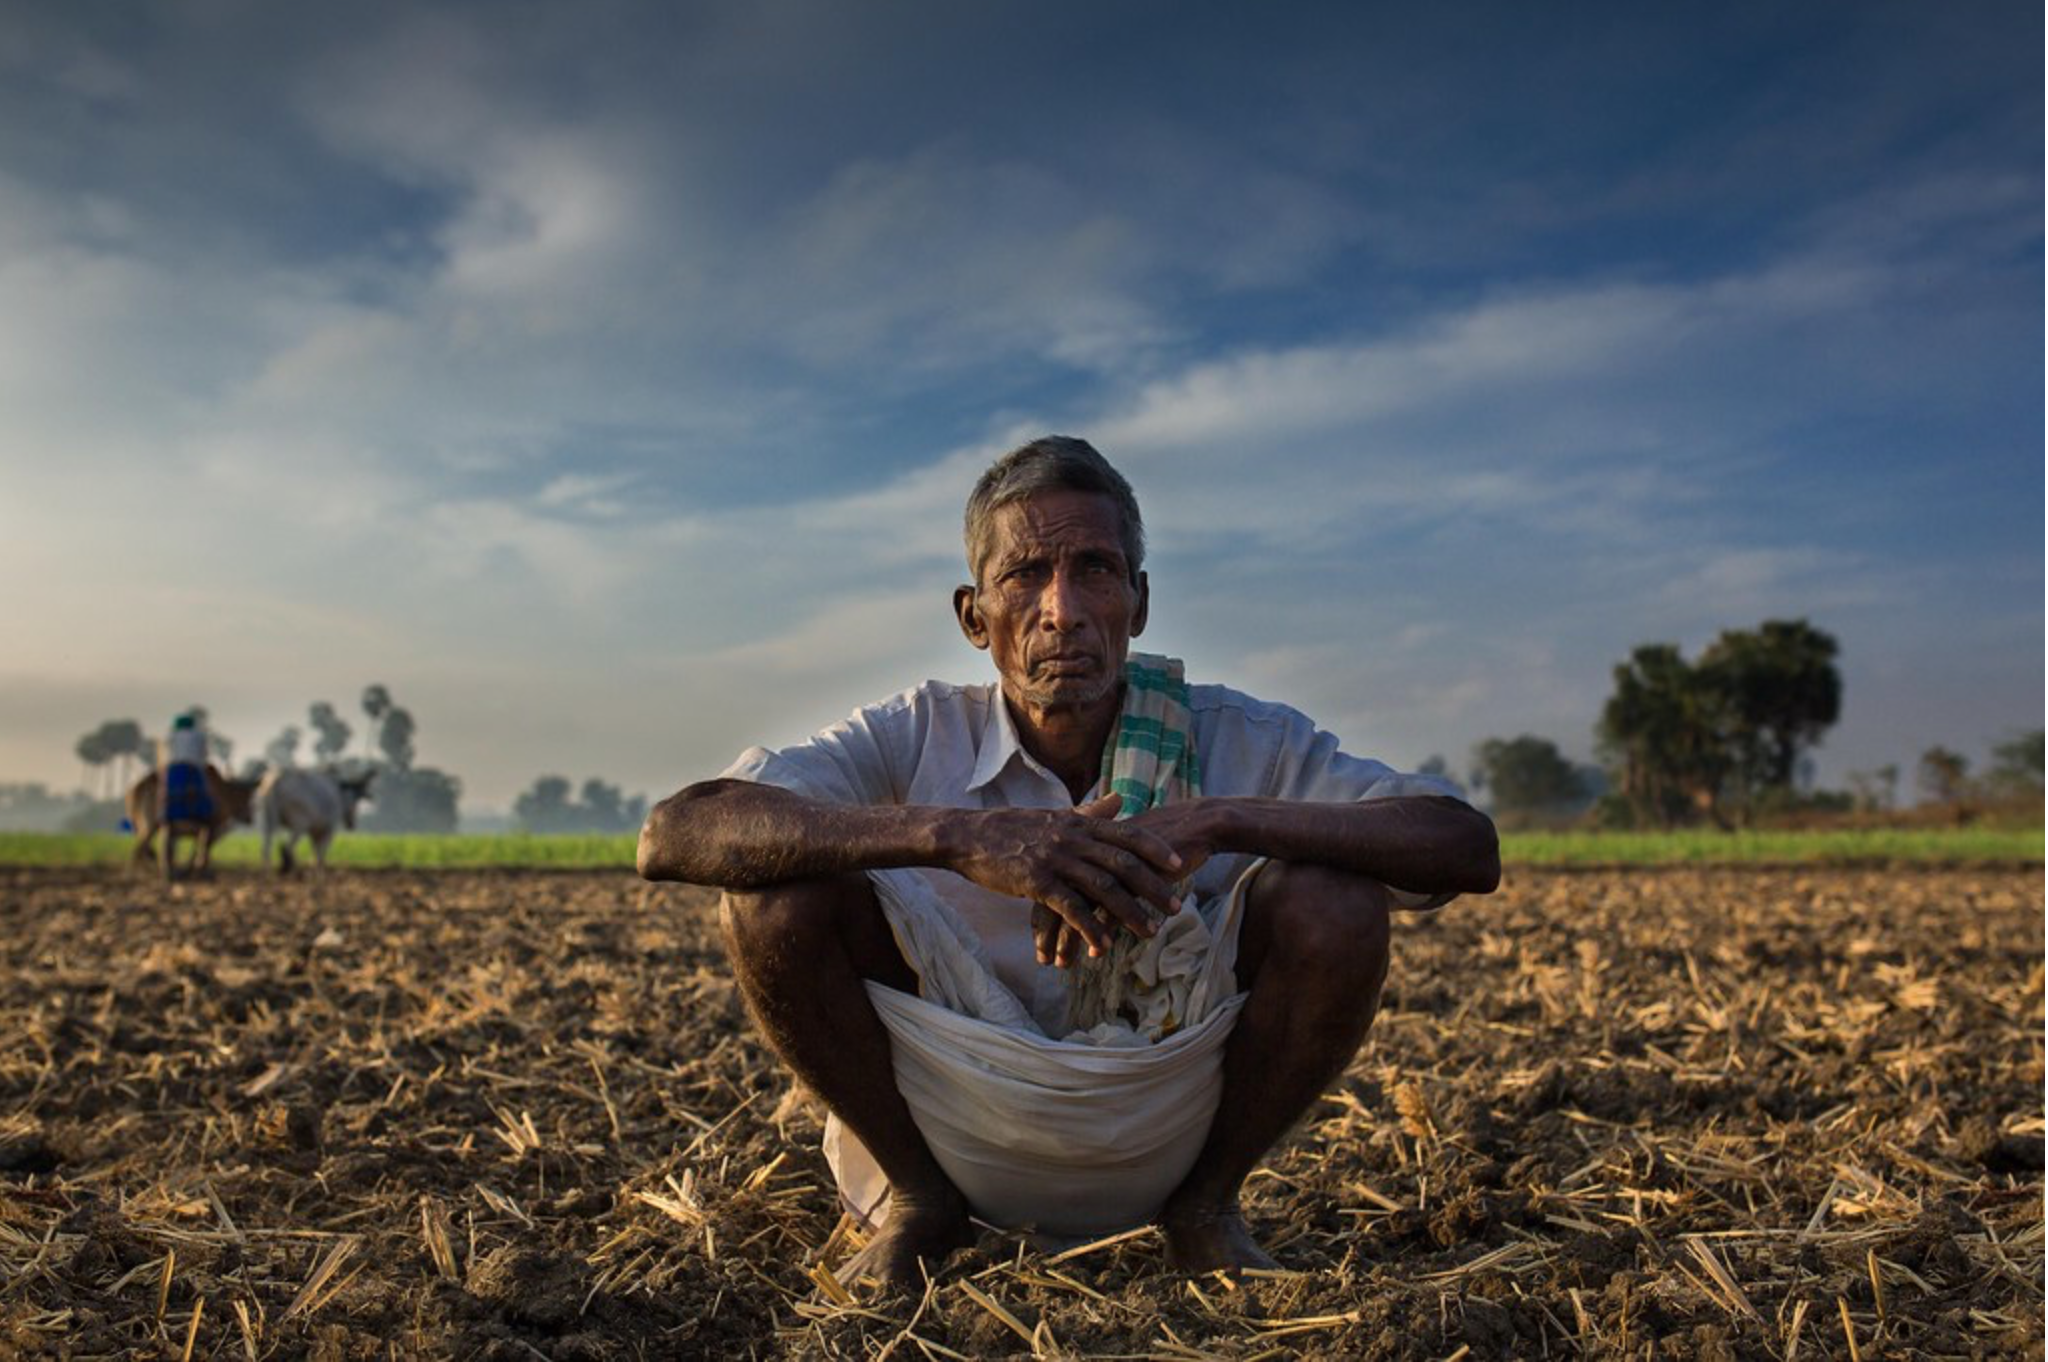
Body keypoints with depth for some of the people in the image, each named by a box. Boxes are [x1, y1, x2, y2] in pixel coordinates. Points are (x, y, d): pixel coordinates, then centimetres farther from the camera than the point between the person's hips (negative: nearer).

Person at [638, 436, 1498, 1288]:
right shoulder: (918, 739, -12)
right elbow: (672, 836, -26)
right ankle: (918, 1199, 0)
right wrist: (953, 835, -40)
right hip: (953, 1130, 0)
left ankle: (1206, 1203, 0)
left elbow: (1469, 848, -20)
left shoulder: (1234, 742, -10)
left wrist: (1221, 820, -35)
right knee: (772, 893, -23)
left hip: (1163, 1133, 1)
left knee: (1335, 901, -24)